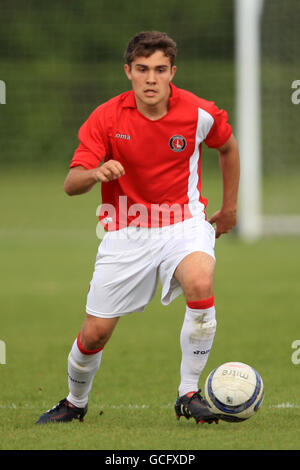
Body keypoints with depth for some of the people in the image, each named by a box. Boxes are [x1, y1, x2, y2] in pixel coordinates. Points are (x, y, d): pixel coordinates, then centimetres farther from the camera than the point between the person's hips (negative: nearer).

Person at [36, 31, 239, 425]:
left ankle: (189, 393, -19)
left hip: (183, 222, -1)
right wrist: (96, 173, -36)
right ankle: (74, 403, 32)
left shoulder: (199, 113, -10)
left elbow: (228, 147, 13)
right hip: (126, 232, 1)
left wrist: (230, 209, 17)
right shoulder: (106, 118, -11)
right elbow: (71, 184, -14)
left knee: (200, 282, -34)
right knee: (95, 333, 0)